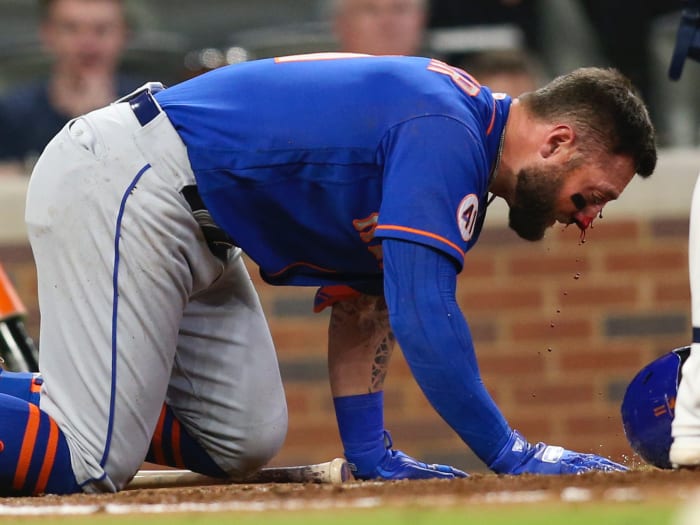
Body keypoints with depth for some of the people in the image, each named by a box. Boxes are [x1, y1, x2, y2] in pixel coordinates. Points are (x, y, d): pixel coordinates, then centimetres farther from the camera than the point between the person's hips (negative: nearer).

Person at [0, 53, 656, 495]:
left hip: (186, 219, 11)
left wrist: (368, 450, 10)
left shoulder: (453, 132, 13)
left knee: (242, 444, 5)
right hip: (123, 190, -11)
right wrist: (511, 455, -19)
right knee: (91, 465, -18)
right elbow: (423, 315, -25)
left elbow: (363, 303, 18)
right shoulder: (447, 136, -19)